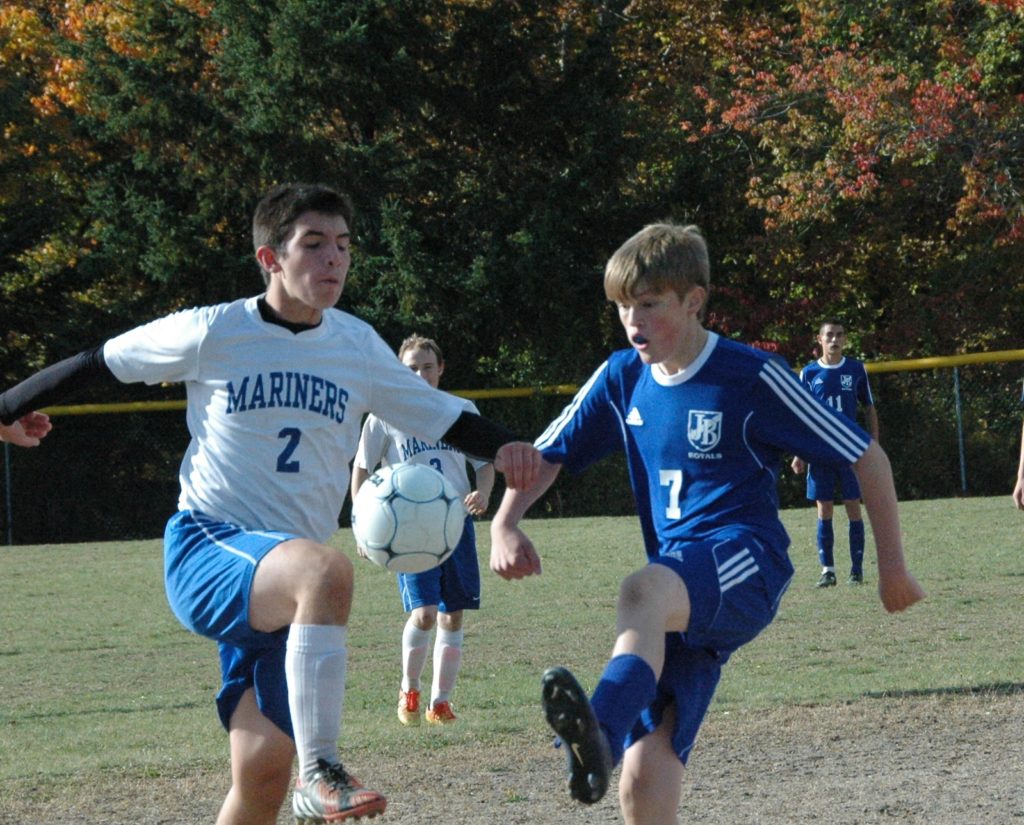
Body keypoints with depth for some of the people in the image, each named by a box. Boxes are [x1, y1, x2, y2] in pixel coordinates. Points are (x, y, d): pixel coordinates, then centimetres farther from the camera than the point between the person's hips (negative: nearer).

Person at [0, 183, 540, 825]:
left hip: (285, 589, 5)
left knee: (264, 771, -2)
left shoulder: (359, 347, 8)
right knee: (327, 571, -37)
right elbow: (98, 365, 7)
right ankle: (320, 771, -37)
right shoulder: (214, 333, -4)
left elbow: (441, 417, 12)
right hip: (207, 550, -5)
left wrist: (502, 448, -7)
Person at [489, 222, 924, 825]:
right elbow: (548, 456, 20)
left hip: (747, 566, -6)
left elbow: (866, 457, 0)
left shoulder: (750, 377, -4)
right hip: (684, 603, 6)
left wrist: (893, 566, 2)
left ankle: (599, 733, -66)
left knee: (643, 591, -40)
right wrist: (506, 524, 0)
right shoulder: (621, 378, 11)